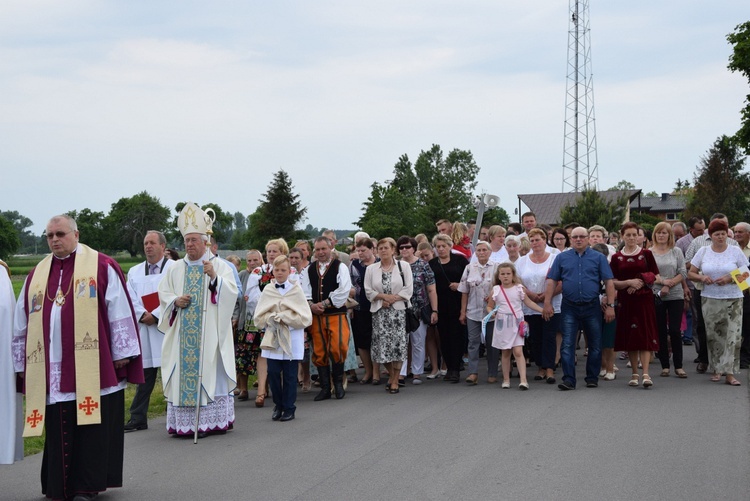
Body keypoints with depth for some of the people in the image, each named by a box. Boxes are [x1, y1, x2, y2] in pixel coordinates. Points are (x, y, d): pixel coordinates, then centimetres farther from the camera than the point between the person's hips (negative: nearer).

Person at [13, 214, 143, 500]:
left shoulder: (101, 267, 0)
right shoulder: (37, 275, 14)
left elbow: (120, 312, -2)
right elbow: (22, 323, 17)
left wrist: (121, 354, -5)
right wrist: (22, 363, 14)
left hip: (91, 368, -4)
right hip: (52, 372, 4)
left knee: (91, 429, 0)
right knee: (59, 431, 6)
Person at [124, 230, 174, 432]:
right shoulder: (134, 272, 15)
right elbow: (131, 298, 7)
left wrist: (155, 315, -13)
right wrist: (143, 315, -10)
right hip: (144, 329, 4)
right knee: (144, 374, 5)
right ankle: (138, 418, 8)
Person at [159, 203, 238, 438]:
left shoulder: (220, 266, 3)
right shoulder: (176, 269, 13)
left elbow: (231, 292, -8)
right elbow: (163, 293, 14)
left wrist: (214, 278, -23)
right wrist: (176, 301, -6)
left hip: (209, 333, -3)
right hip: (182, 334, 3)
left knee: (210, 372, -4)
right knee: (182, 373, 0)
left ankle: (213, 420, 1)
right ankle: (183, 423, 4)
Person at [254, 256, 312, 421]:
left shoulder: (296, 290, 0)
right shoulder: (267, 291, 6)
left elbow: (305, 318, -5)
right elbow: (259, 317, 5)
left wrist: (284, 317, -11)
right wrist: (271, 318, -13)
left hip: (292, 339, -2)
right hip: (272, 338, 2)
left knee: (289, 375, 2)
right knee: (273, 373, 0)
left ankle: (289, 408, 12)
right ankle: (278, 406, 18)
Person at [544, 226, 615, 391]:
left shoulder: (598, 258, 4)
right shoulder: (562, 258, 7)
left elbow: (609, 282, 1)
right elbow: (552, 281, 5)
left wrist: (610, 305, -6)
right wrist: (547, 303, -2)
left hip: (592, 307, 0)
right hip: (569, 308, 0)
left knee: (595, 345, 7)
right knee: (567, 344, -5)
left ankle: (592, 377, 20)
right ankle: (568, 379, -4)